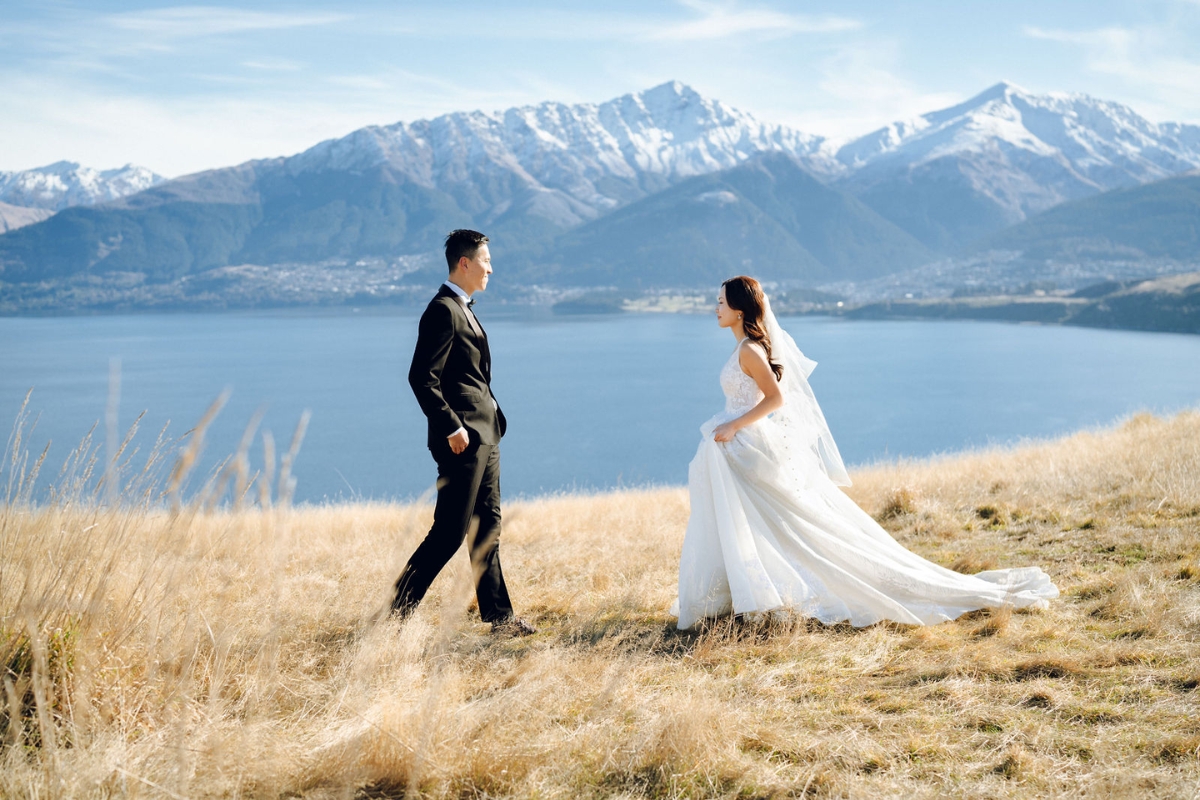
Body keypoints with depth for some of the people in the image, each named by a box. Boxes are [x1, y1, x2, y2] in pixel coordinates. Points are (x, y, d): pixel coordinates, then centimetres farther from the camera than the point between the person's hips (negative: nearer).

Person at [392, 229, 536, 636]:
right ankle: (398, 609, 3)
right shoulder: (443, 311, -14)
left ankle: (499, 617, 16)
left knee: (487, 528, 11)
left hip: (484, 436, 10)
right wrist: (452, 428, -21)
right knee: (450, 531, -7)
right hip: (462, 440, -10)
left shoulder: (463, 310, 18)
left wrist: (492, 420, 15)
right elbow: (422, 378, -20)